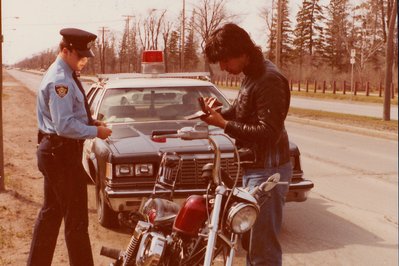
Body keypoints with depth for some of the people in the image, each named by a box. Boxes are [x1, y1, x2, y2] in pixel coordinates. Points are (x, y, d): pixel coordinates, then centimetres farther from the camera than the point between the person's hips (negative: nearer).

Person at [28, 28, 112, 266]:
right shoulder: (60, 80, -20)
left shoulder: (66, 76, 13)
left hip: (53, 151, 11)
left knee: (51, 212, 18)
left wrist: (91, 121, 7)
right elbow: (64, 126, -25)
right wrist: (95, 131, -16)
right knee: (76, 218, -4)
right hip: (62, 153, -11)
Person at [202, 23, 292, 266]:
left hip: (267, 171, -10)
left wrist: (224, 124, -21)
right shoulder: (251, 75, 13)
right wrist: (220, 113, -2)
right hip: (254, 166, 10)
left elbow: (269, 132, -24)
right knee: (251, 239, 20)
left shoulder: (268, 80, -19)